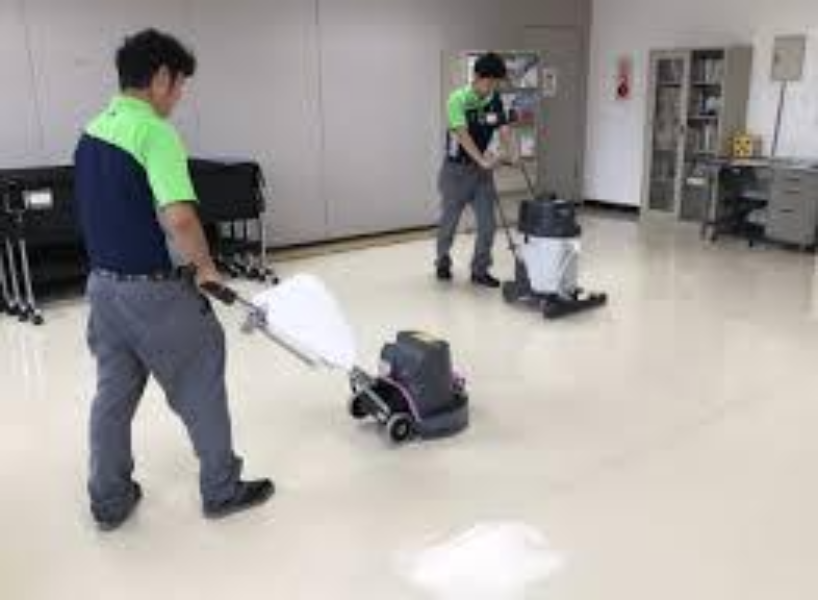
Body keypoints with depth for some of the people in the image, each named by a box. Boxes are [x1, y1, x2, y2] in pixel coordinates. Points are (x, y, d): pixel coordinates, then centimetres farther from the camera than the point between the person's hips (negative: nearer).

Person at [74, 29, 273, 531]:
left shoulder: (92, 131, 9)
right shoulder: (154, 132, -20)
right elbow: (179, 217, -32)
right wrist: (205, 266, -14)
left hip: (104, 283, 9)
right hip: (154, 290, -8)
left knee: (113, 393, 16)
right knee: (201, 389, 8)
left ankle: (110, 500, 28)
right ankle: (222, 489, 22)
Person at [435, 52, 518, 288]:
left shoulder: (495, 100, 0)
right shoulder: (458, 99, -17)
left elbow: (504, 129, -8)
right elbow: (462, 134, -26)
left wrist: (511, 153, -26)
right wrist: (482, 159, -36)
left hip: (482, 169, 5)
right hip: (457, 169, -4)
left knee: (487, 223, -1)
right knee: (450, 220, 10)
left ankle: (480, 270, 11)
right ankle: (443, 260, 34)